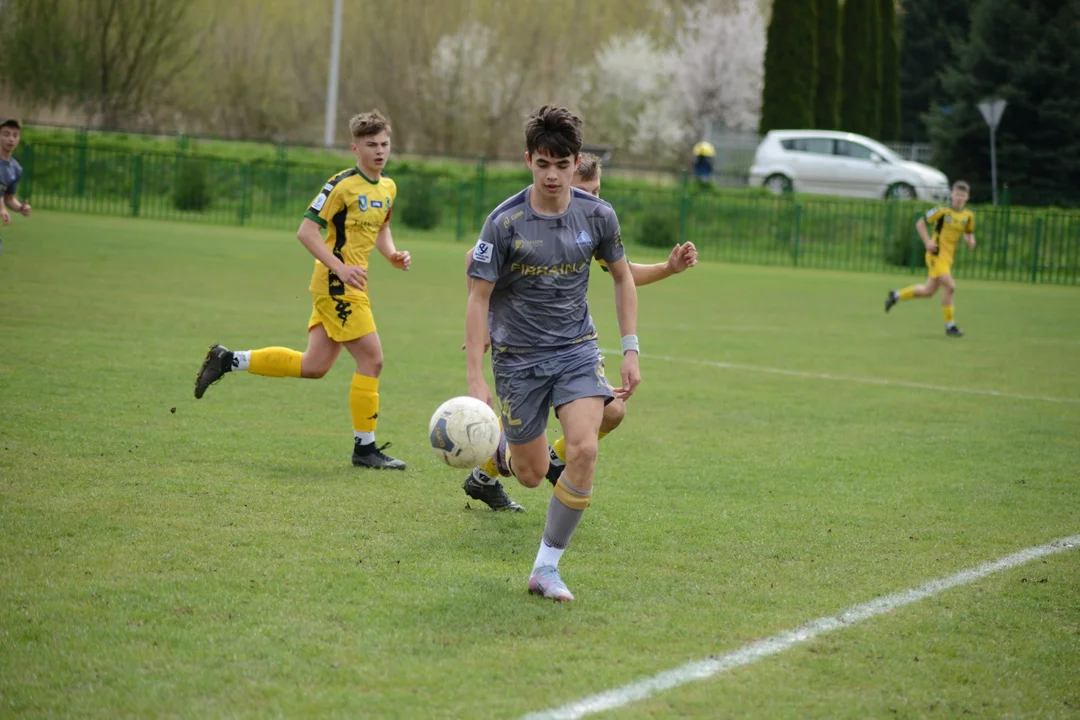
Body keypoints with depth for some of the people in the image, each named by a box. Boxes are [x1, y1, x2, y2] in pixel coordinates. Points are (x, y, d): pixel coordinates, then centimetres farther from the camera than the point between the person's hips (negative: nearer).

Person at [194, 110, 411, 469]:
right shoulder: (343, 185, -13)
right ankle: (365, 447, 1)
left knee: (314, 366, 10)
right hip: (336, 285, -9)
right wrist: (339, 267, -23)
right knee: (372, 359, -8)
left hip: (350, 286, 9)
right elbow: (306, 230, -15)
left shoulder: (388, 188, 11)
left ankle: (227, 360, 19)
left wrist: (393, 254, 7)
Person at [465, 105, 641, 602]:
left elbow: (622, 277, 11)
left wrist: (630, 350, 4)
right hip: (518, 356, -2)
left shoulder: (597, 216, -5)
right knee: (531, 476, 5)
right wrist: (476, 379, -17)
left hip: (577, 350, 2)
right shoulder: (505, 222, -15)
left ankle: (546, 567, -7)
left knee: (583, 450, -21)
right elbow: (479, 297, -11)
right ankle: (502, 444, 46)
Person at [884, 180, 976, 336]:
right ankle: (950, 325, -8)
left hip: (948, 257, 7)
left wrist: (970, 240, -2)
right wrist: (927, 242, -14)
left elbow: (969, 233, 22)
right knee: (950, 286, -18)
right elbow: (920, 223, -3)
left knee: (928, 291, 14)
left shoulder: (968, 216, 5)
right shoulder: (943, 211, -10)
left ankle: (896, 295, 34)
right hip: (936, 254, -7)